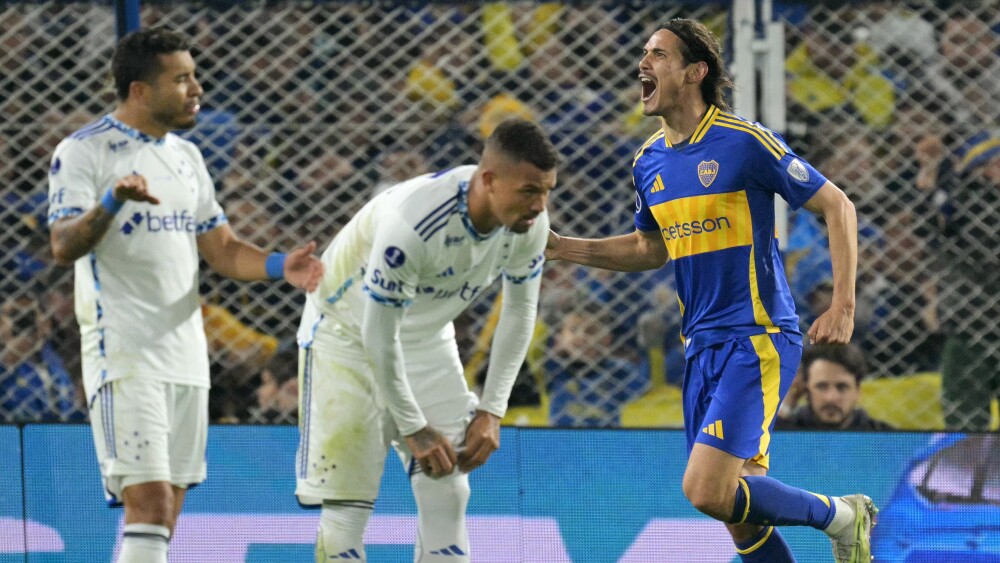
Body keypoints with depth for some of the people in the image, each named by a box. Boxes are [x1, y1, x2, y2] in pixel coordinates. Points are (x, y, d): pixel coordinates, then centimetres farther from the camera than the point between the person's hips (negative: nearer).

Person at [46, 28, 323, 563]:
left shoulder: (186, 157, 16)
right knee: (149, 500, -19)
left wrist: (280, 266, -3)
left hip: (185, 353, 8)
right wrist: (112, 203, -37)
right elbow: (64, 247, -18)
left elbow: (222, 248, 17)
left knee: (163, 515, 8)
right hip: (124, 356, -8)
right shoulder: (84, 151, -7)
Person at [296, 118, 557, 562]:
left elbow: (520, 313, -1)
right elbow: (379, 337, -28)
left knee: (447, 495, -2)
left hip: (429, 339, 6)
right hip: (348, 336, -6)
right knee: (346, 507, -9)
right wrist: (413, 429, -19)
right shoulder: (414, 223, -38)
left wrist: (492, 410, -5)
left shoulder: (530, 223, -18)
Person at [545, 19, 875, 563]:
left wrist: (843, 307, -13)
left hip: (758, 339, -7)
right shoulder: (648, 162, 10)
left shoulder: (745, 142, -11)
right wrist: (560, 247, 14)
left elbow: (837, 206, -6)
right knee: (738, 511, 5)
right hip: (701, 348, 7)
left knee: (708, 491, -19)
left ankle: (839, 515, 3)